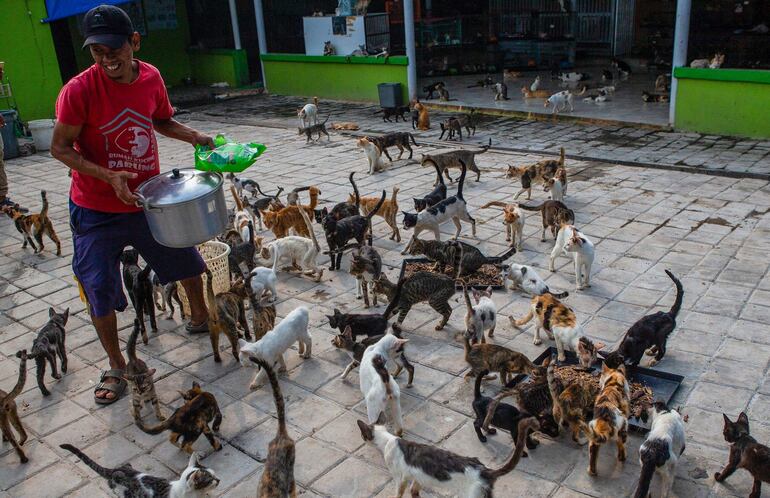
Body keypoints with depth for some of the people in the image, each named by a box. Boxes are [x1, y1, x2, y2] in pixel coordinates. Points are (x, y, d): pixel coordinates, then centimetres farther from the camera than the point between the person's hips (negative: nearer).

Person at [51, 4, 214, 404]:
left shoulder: (151, 77, -6)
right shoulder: (79, 90, -20)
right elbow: (61, 148, -15)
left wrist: (195, 137, -5)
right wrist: (109, 176, -27)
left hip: (148, 200, 4)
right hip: (97, 211, -4)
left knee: (187, 260, 17)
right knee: (100, 293, 1)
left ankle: (200, 318, 45)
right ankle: (116, 366, 22)